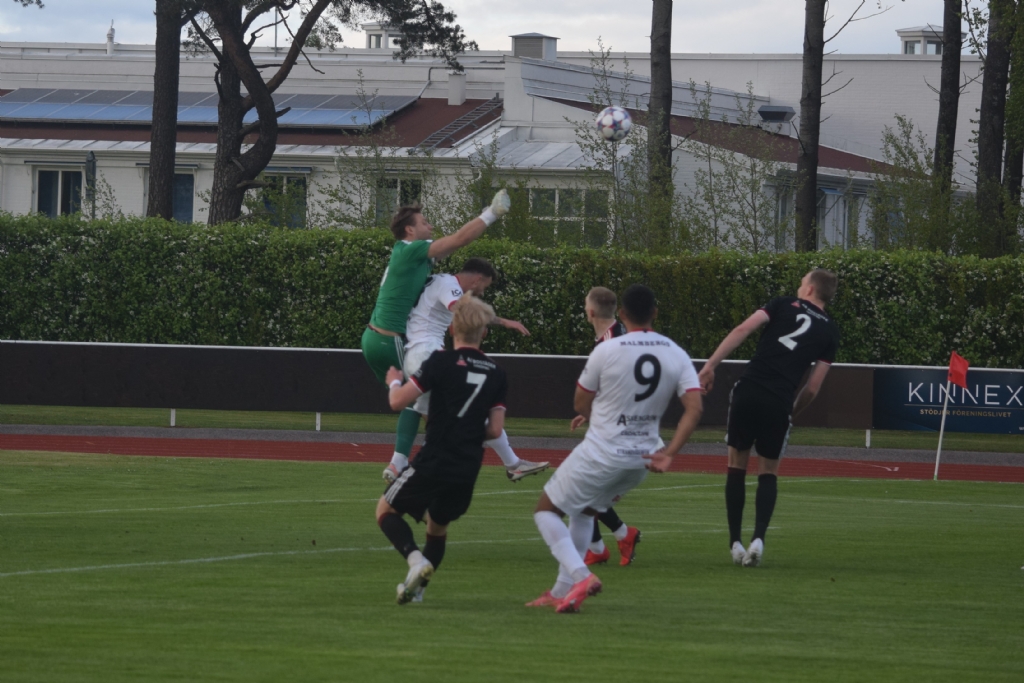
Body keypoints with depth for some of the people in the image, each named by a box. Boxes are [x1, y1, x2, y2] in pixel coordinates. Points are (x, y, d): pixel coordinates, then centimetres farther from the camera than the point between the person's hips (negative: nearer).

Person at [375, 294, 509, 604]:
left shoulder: (441, 362, -10)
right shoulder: (496, 374, 4)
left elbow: (398, 402, -11)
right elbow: (495, 430, 4)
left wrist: (394, 382, 11)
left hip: (434, 461, -5)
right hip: (468, 469, 5)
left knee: (386, 510, 10)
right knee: (438, 526, 25)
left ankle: (416, 558, -14)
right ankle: (417, 586, 21)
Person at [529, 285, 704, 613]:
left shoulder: (606, 351, -14)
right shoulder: (676, 355, -3)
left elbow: (580, 404, -1)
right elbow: (695, 408, -11)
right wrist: (669, 453, -11)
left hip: (601, 453, -6)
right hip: (642, 458, 6)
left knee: (546, 510, 10)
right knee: (584, 512, 28)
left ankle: (580, 576, -11)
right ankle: (562, 591, 29)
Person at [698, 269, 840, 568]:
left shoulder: (784, 304, 10)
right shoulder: (829, 332, 13)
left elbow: (743, 329, -5)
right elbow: (813, 387, 9)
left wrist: (711, 365, -6)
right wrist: (793, 412, 24)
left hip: (748, 391, -1)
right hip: (779, 404, 1)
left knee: (736, 467, 13)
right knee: (768, 473, 15)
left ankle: (735, 542, 10)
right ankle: (758, 538, -6)